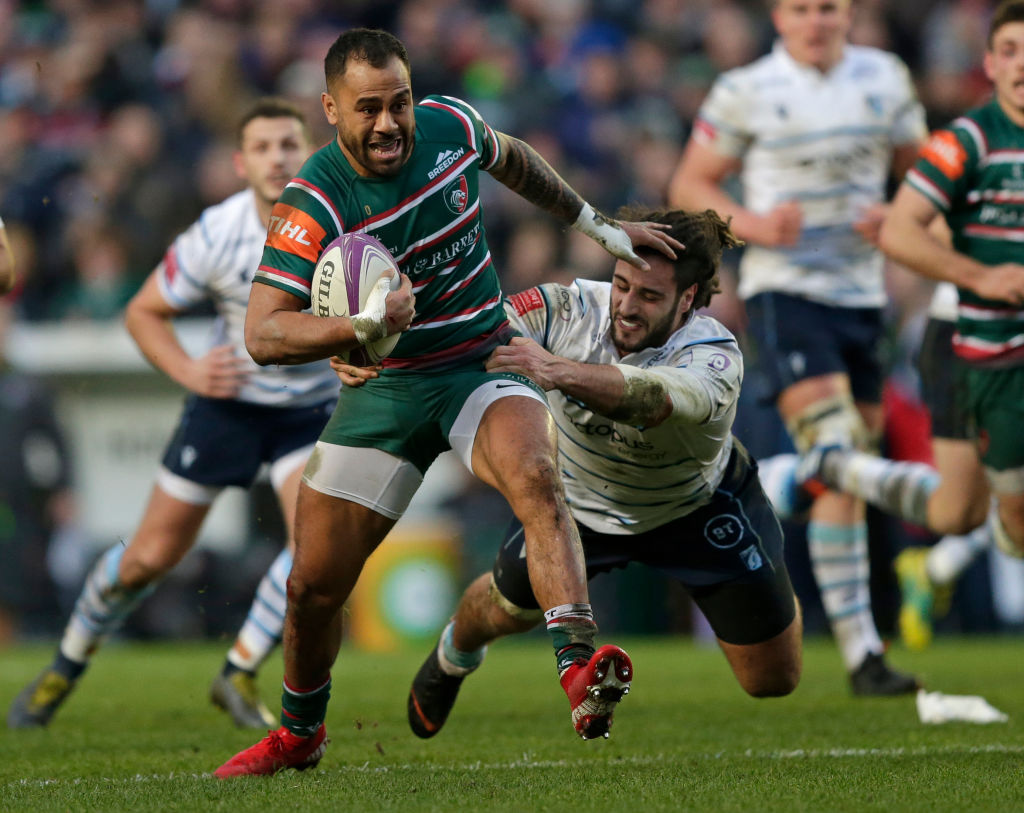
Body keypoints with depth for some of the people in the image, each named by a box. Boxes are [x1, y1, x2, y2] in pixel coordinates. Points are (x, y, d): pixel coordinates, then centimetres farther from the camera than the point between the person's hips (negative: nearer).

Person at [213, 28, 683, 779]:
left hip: (484, 363, 1)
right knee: (313, 584, 1)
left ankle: (579, 672, -46)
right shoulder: (314, 205, -19)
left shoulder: (450, 126, -8)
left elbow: (511, 159, 18)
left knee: (535, 477, -33)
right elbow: (262, 334, -24)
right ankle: (299, 736, 30)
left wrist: (600, 227, 25)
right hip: (384, 384, -1)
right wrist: (363, 326, -39)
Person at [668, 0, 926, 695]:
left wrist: (894, 216, -5)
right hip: (786, 292, -5)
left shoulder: (884, 79, 7)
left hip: (863, 293, 5)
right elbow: (690, 186, 2)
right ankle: (862, 654, -20)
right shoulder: (746, 92, -4)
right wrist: (751, 223, -16)